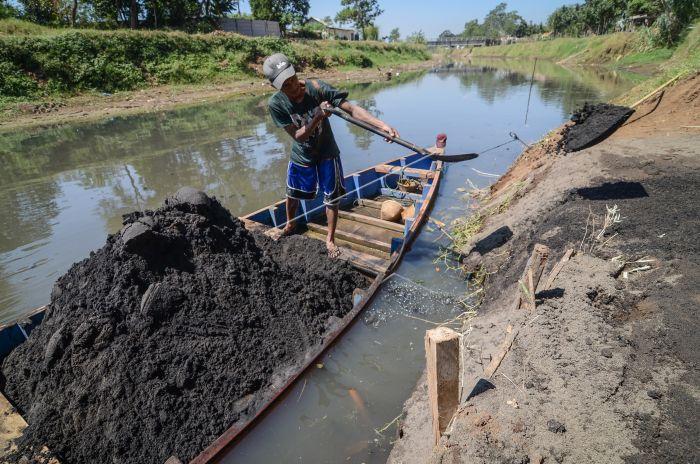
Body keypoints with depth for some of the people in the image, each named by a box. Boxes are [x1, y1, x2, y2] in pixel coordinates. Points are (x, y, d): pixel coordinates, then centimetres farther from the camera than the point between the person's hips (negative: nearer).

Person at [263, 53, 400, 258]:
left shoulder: (316, 87, -25)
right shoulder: (276, 103, -22)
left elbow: (351, 108, -29)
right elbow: (298, 136, -23)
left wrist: (381, 124, -41)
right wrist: (318, 116, -39)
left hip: (327, 153, -1)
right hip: (301, 156, 1)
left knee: (332, 198, 4)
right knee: (292, 194, 20)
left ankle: (330, 239, 26)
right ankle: (290, 225, 51)